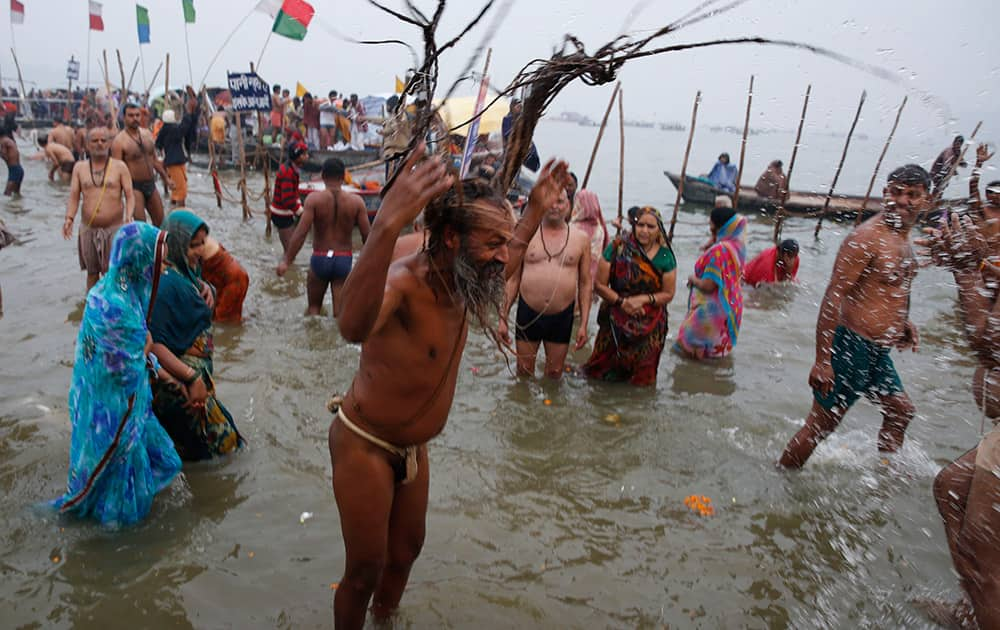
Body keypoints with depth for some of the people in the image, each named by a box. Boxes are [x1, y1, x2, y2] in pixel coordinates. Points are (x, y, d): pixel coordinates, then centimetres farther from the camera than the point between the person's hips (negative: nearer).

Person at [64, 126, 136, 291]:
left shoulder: (119, 167, 0)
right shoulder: (80, 167, 7)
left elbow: (130, 196, -5)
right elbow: (74, 197, 4)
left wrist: (128, 216, -22)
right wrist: (69, 218, -13)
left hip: (114, 228, -3)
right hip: (88, 229, 3)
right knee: (92, 272, 13)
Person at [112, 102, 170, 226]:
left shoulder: (147, 133, 6)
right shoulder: (119, 140, -13)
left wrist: (166, 178, 19)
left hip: (151, 184, 6)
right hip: (135, 187, -6)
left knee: (160, 222, 14)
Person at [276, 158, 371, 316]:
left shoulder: (314, 198, -8)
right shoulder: (356, 201, -4)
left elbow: (301, 232, -14)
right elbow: (367, 236, -3)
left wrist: (286, 261, -9)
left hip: (320, 259, 0)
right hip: (344, 260, 0)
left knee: (314, 307, 18)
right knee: (341, 312, 5)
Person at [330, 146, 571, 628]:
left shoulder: (460, 280, -5)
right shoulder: (402, 281, -31)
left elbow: (502, 267, 22)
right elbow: (353, 326, -57)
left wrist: (536, 210, 16)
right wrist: (386, 225, -69)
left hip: (413, 448, 8)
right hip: (364, 445, -8)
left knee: (406, 550, 24)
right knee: (365, 570, 5)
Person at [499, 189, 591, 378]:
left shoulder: (581, 238, 0)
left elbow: (586, 283, 3)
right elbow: (513, 279, 3)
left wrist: (584, 324, 0)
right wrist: (503, 318, 0)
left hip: (562, 317, 0)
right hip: (528, 314, 0)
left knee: (555, 374, 14)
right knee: (524, 371, 13)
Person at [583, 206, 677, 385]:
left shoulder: (665, 256, -6)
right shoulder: (617, 248, -11)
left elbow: (668, 294, -2)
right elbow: (599, 285, -10)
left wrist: (643, 299, -18)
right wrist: (621, 301, -21)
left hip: (650, 326, 2)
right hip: (616, 321, -1)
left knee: (642, 377, 17)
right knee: (604, 371, 8)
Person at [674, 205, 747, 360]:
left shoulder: (719, 250, -28)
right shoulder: (737, 245, -1)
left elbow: (708, 285, -29)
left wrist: (693, 279, -8)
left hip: (712, 307, -9)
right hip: (731, 304, 9)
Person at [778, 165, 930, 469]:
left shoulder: (904, 238, 12)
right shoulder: (866, 237, -19)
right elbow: (833, 297, -24)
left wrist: (903, 321, 12)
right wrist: (822, 360, -27)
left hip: (878, 350, 10)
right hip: (852, 345, -10)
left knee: (900, 410, 26)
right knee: (821, 423, -3)